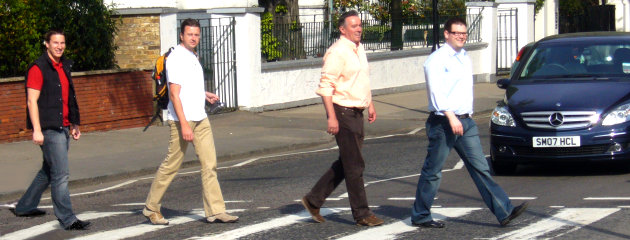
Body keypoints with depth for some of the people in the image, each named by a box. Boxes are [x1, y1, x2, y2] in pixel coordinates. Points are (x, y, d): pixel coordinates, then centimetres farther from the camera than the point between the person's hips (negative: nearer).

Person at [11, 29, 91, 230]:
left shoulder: (64, 66, 16)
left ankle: (24, 206, 30)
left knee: (48, 171, 17)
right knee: (60, 174, -10)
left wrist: (74, 124, 24)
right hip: (49, 129, -9)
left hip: (63, 127, 9)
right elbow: (32, 101, -14)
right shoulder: (38, 68, -9)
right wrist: (37, 130, -20)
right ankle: (67, 219, -8)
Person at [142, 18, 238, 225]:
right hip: (181, 120, -8)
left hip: (200, 119, 8)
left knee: (209, 164, 1)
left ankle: (215, 211, 1)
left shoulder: (192, 57, 16)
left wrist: (205, 94, 19)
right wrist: (184, 125, -24)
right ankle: (152, 208, 13)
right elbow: (174, 93, -19)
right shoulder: (176, 58, -13)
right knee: (171, 165, 0)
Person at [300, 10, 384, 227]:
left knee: (345, 164, 13)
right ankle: (361, 214, 2)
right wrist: (331, 117, -22)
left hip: (356, 112, 9)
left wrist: (369, 104, 23)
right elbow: (325, 86, -18)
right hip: (342, 112, -9)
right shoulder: (337, 52, -15)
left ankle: (313, 200, 22)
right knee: (354, 165, -4)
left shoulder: (359, 49, 14)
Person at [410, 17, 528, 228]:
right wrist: (450, 116, -27)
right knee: (432, 171, 2)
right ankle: (420, 216, 13)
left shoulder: (465, 58, 16)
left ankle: (504, 212, -3)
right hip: (443, 123, -7)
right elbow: (436, 91, -19)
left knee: (480, 168, 2)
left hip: (466, 122, 7)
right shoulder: (437, 60, -9)